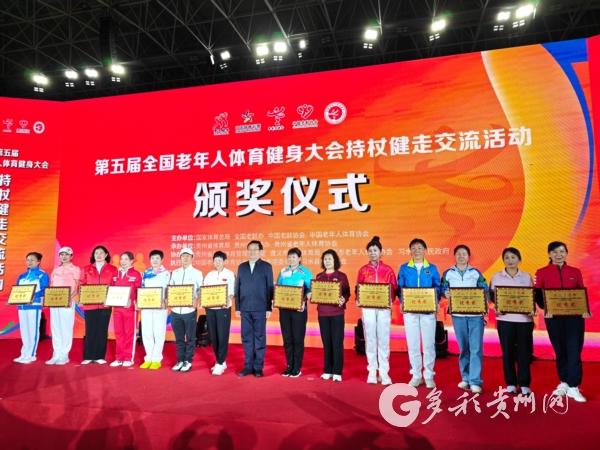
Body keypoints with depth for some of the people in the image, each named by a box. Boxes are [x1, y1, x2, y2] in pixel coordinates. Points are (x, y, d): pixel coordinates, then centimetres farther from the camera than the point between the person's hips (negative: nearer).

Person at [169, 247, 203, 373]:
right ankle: (180, 360, 23)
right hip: (176, 310, 3)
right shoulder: (174, 273, 11)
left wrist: (196, 300, -20)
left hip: (190, 310, -3)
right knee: (179, 338, 11)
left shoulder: (197, 273, 1)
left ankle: (188, 361, 15)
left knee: (190, 338, 5)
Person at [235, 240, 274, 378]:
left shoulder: (266, 267, 1)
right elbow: (237, 288, 11)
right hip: (245, 309, 3)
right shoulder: (242, 267, 11)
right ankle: (248, 366, 17)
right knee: (247, 338, 8)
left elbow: (270, 288, -1)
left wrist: (269, 308, -6)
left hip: (260, 309, -3)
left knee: (259, 338, 3)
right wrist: (237, 307, 5)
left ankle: (258, 367, 12)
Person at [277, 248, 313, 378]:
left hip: (299, 308, -4)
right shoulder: (283, 272, 11)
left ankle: (297, 368, 12)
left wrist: (304, 302, -21)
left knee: (298, 339, 2)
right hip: (284, 308, 4)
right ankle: (289, 366, 20)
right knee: (287, 338, 9)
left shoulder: (305, 271, 0)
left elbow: (310, 290, -6)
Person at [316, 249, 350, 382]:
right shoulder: (319, 276, 10)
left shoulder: (341, 276, 1)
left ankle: (337, 372, 6)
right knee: (326, 342, 8)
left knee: (337, 342, -2)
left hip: (337, 312, -3)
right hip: (322, 312, 3)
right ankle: (327, 371, 17)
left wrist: (343, 300, -21)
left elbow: (347, 293, -1)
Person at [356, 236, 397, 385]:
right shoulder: (363, 270, 7)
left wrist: (391, 301, -11)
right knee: (370, 339, 3)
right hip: (368, 307, 1)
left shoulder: (388, 269, 5)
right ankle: (372, 371, 12)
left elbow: (394, 289, 5)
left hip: (384, 308, -1)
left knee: (383, 339, 0)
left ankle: (384, 372, 7)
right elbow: (358, 289, 8)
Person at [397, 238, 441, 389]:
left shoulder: (432, 268, 5)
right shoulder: (404, 268, 5)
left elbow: (438, 288, 5)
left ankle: (429, 376, 15)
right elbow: (400, 288, 5)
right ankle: (416, 375, 17)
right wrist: (402, 302, -11)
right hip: (410, 310, 1)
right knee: (412, 344, 5)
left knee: (429, 343, 2)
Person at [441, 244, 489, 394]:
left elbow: (485, 291, 5)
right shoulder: (448, 273, 6)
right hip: (458, 315, 1)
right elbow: (443, 289, 6)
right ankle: (465, 378, 21)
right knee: (463, 348, 9)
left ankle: (475, 381, 1)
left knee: (476, 348, -4)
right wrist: (446, 294, -16)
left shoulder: (476, 273, 5)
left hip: (475, 314, -1)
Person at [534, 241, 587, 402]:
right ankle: (564, 383, 24)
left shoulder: (575, 272, 8)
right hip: (553, 317, 0)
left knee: (574, 351, -4)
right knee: (560, 350, 9)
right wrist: (545, 307, -16)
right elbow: (538, 295, 1)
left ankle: (573, 387, 3)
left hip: (574, 316, 1)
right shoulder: (542, 272, 2)